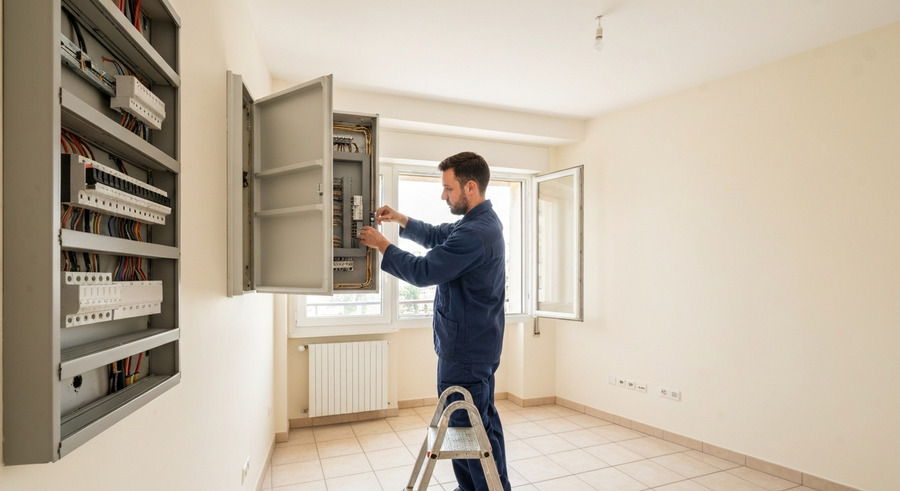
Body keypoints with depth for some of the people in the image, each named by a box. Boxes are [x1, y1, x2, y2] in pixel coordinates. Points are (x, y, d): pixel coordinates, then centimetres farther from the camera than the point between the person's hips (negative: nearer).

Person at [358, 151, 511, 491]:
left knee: (465, 427, 3)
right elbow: (437, 236, 20)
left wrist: (382, 244, -11)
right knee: (484, 423, 20)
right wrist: (400, 219, 8)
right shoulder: (481, 221, 9)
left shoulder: (475, 233, -25)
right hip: (479, 344, 11)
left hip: (465, 349, -11)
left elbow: (423, 272, -24)